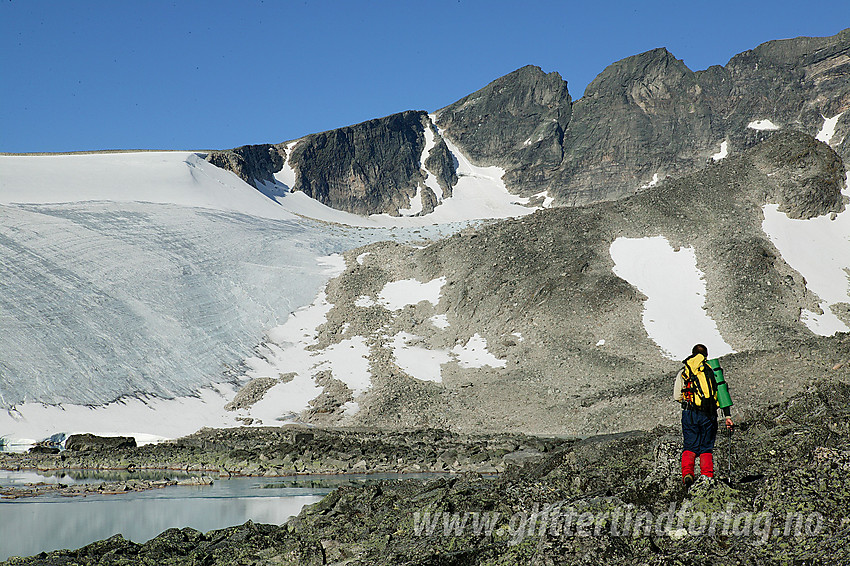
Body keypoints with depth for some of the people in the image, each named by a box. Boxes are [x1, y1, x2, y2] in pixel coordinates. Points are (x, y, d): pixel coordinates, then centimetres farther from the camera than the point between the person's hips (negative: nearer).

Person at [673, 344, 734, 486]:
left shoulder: (684, 371, 7)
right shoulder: (713, 370, 9)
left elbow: (677, 396, 4)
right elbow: (724, 394, 4)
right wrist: (728, 417, 3)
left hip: (690, 414, -1)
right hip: (710, 415, 1)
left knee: (690, 447, 6)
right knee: (706, 448, 10)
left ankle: (687, 474, -13)